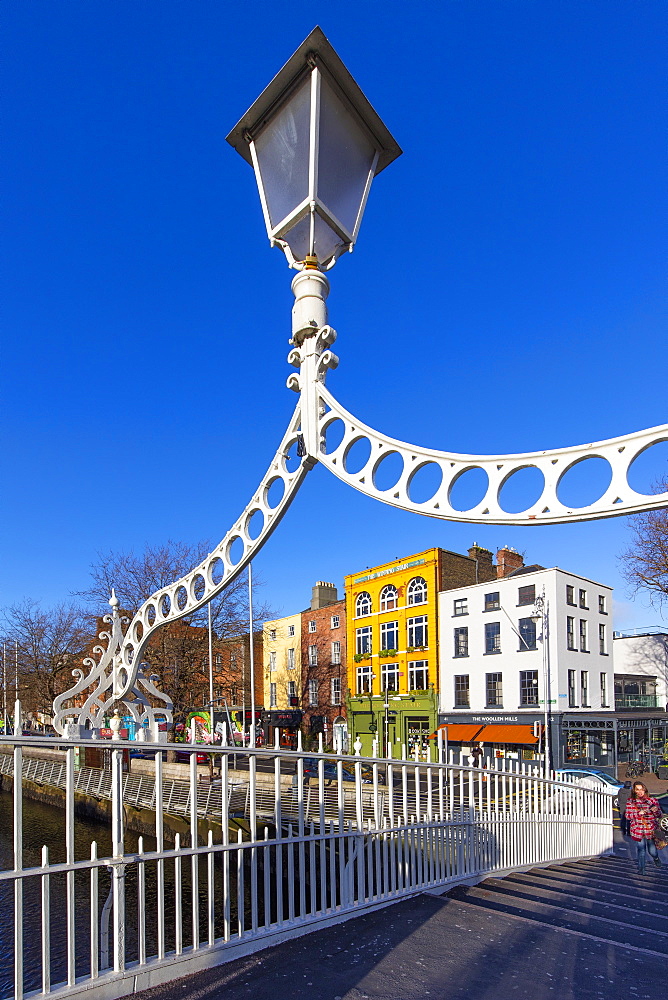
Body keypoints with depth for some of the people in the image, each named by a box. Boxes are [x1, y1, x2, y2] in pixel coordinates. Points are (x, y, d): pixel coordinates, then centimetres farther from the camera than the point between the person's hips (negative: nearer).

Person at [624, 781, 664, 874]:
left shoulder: (652, 800, -3)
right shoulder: (630, 801, -2)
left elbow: (659, 815, 2)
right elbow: (628, 816, -3)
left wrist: (655, 811, -20)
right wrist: (638, 813, -18)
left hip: (651, 829, 0)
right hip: (638, 830, 0)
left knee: (652, 851, 4)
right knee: (641, 849, 4)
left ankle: (656, 858, 40)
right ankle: (641, 868, 24)